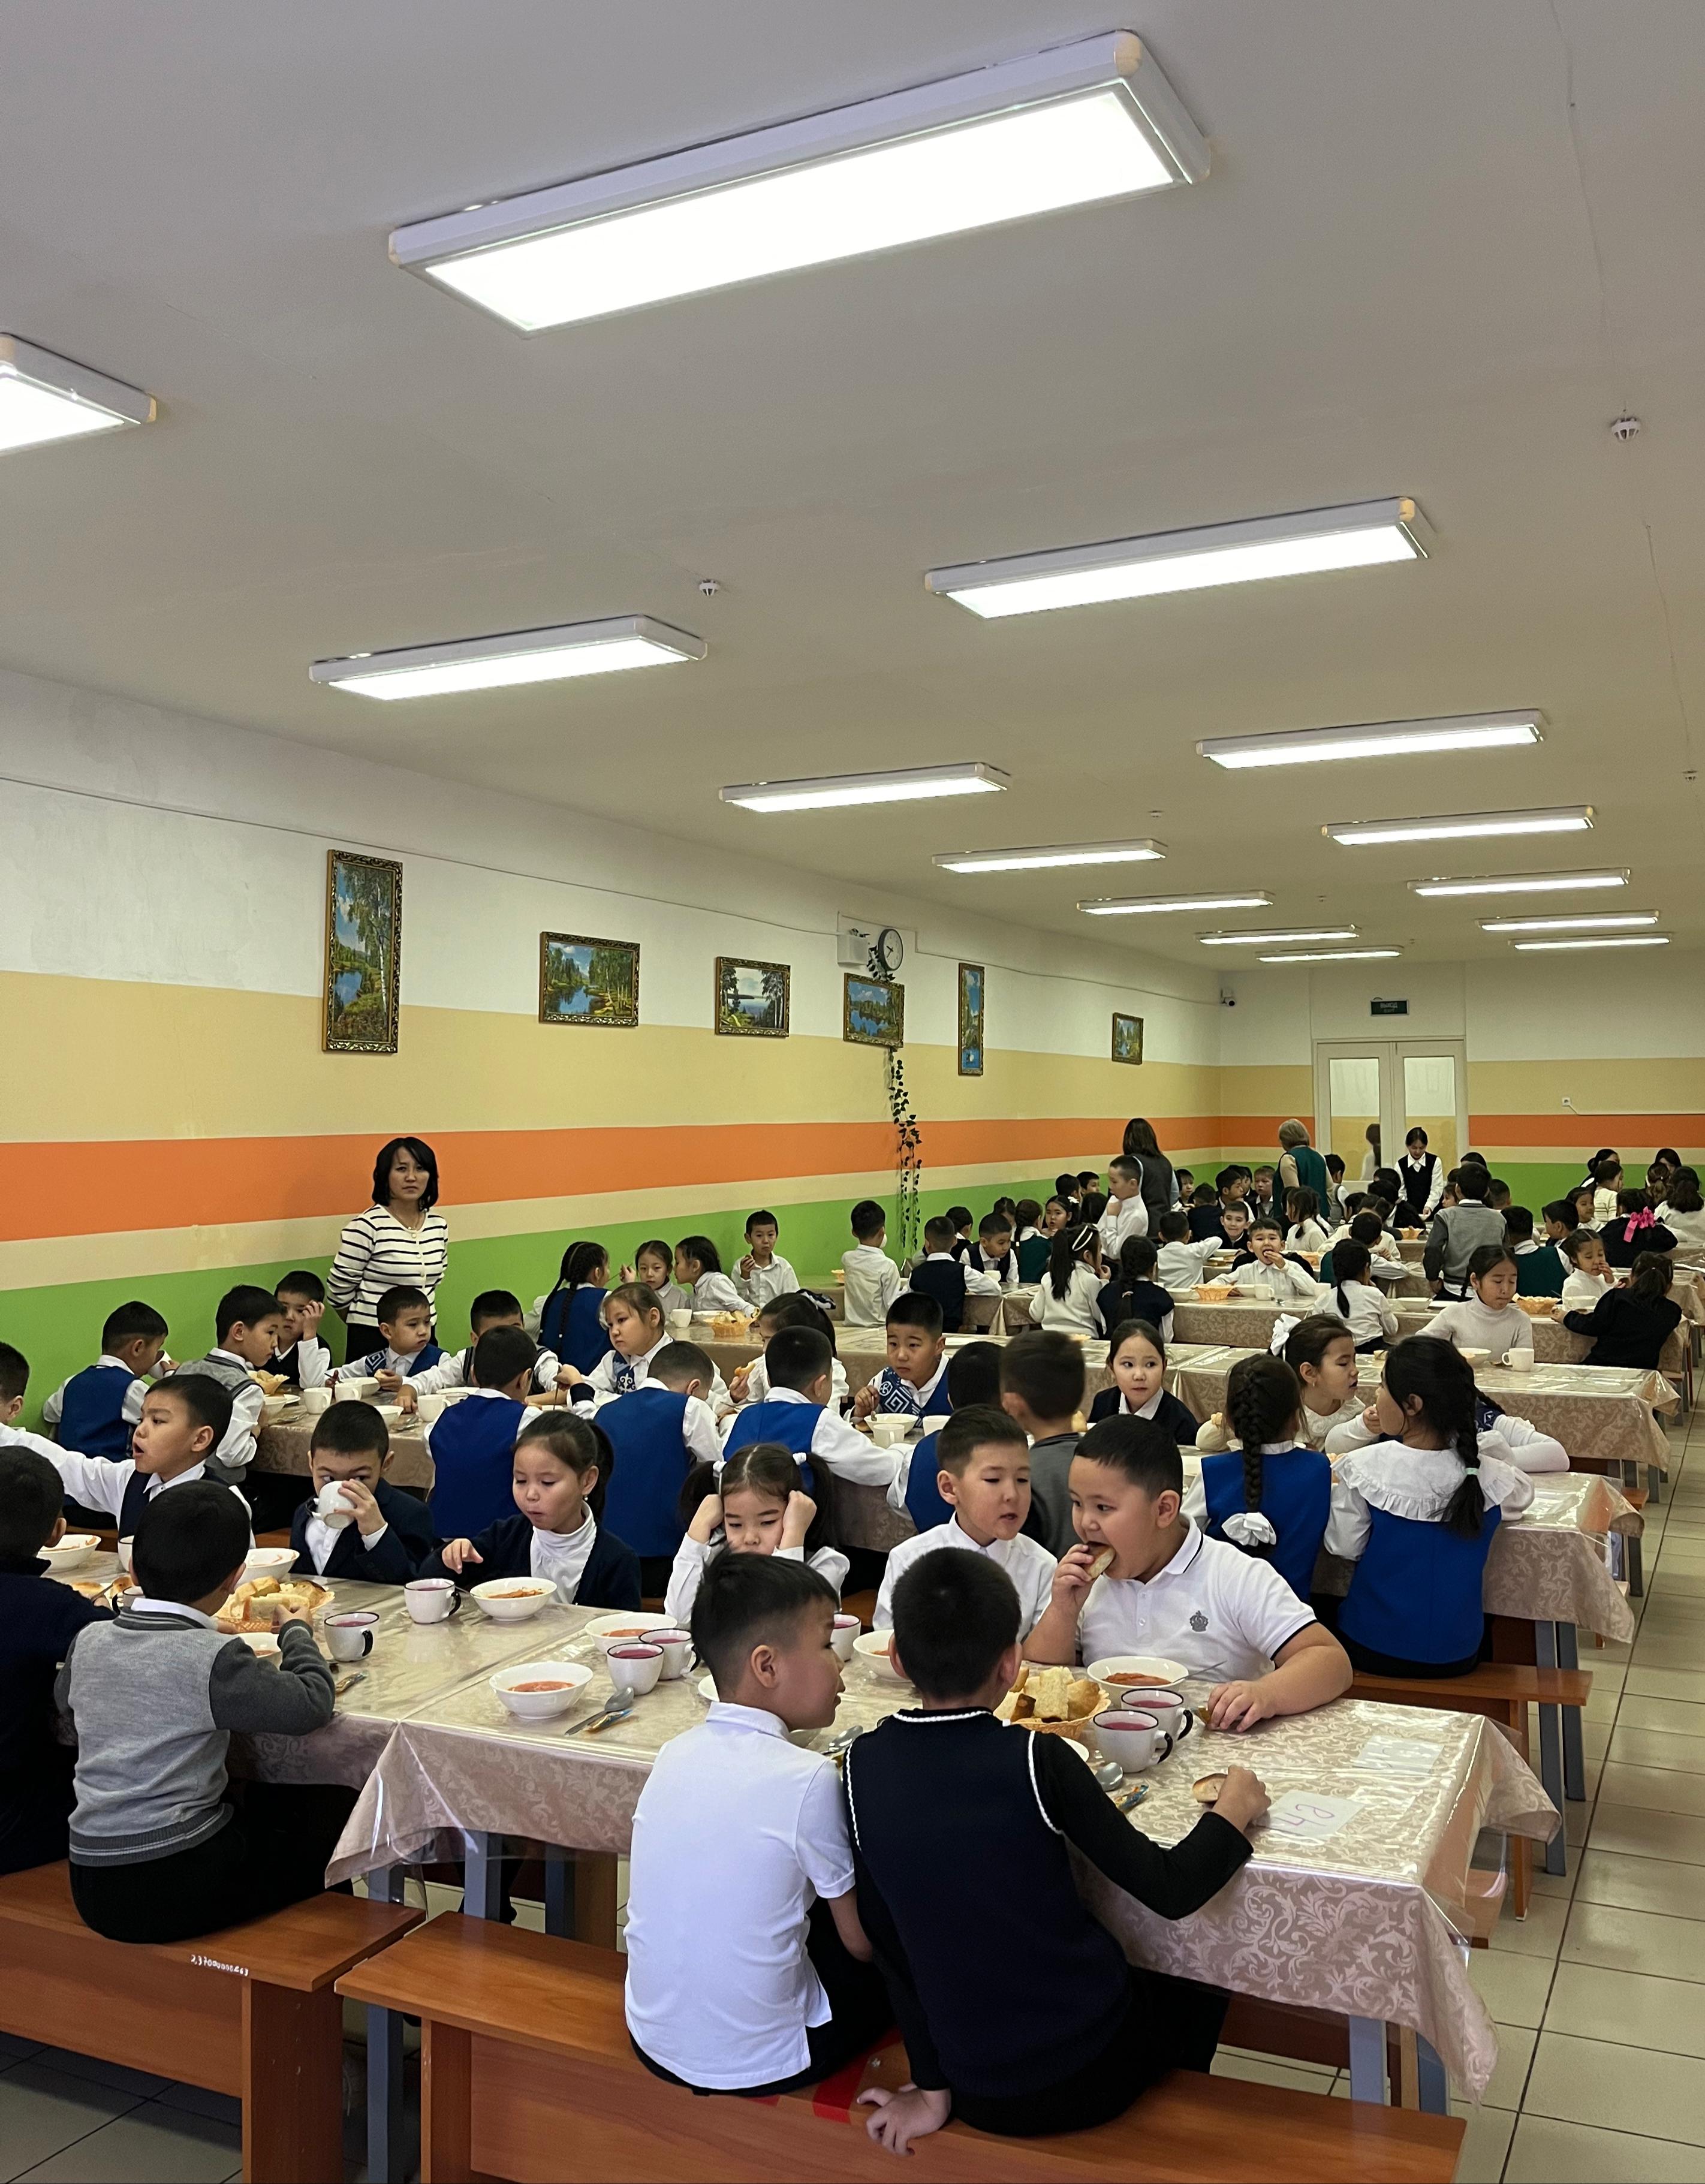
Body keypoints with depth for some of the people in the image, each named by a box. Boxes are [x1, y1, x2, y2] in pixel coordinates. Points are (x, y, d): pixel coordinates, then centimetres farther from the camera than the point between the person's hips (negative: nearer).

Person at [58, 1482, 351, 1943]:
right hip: (178, 1891, -7)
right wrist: (297, 1632, 4)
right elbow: (312, 1705, -16)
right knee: (336, 1808, 13)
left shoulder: (89, 1642, 1)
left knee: (268, 1800, 29)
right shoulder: (212, 1660, -18)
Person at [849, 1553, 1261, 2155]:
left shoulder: (863, 1766, -11)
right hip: (1088, 2072, -3)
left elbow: (886, 1942, -5)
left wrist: (933, 2090, 6)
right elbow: (1172, 1890, -17)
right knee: (1198, 1995, 30)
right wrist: (1232, 1813, 1)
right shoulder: (1036, 1760, -22)